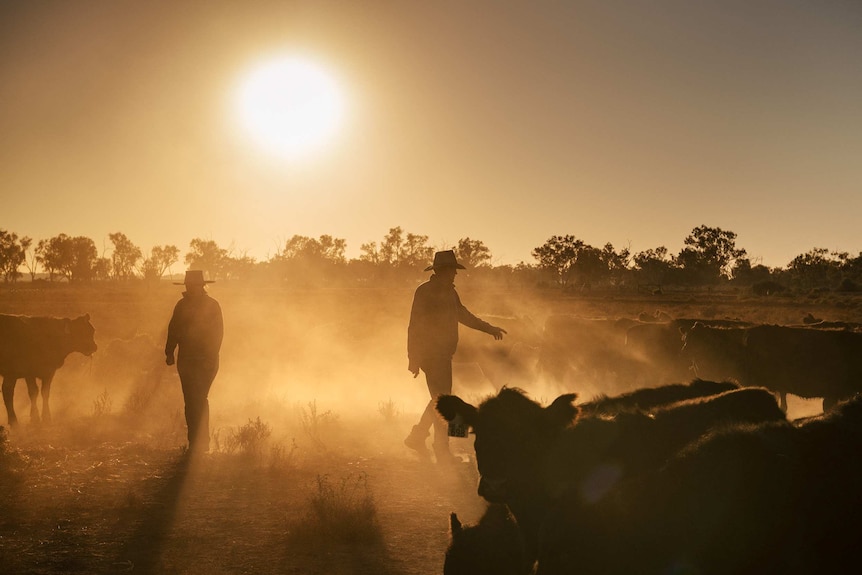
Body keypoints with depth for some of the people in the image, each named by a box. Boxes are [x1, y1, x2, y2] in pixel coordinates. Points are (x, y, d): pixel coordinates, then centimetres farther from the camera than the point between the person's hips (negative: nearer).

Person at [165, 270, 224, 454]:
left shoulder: (212, 305, -1)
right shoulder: (182, 305, 8)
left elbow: (218, 333, -2)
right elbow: (173, 329, 11)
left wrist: (211, 357, -10)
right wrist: (169, 352, 2)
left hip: (205, 361, -3)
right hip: (186, 359, 3)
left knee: (198, 399, -9)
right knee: (191, 400, 3)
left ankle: (199, 443, -3)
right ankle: (196, 442, 8)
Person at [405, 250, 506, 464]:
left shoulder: (449, 292, 12)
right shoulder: (425, 292, -13)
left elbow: (462, 314, 26)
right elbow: (414, 326, -16)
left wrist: (488, 328, 24)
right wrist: (414, 358, -19)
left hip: (444, 354, 9)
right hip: (431, 355, -9)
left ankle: (417, 437, 30)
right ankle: (442, 451, 1)